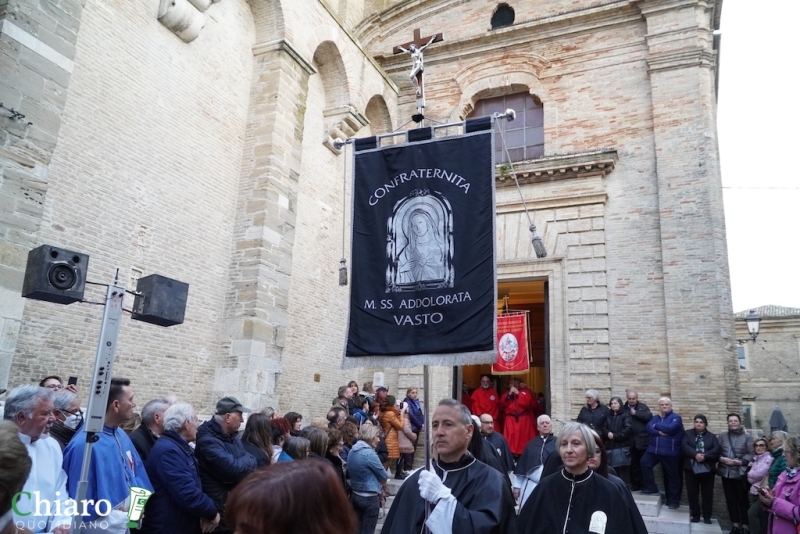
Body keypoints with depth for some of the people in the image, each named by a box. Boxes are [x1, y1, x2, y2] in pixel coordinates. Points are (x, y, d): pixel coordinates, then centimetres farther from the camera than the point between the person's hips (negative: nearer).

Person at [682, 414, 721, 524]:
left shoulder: (711, 436, 11)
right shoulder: (687, 434, 9)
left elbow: (716, 450, -4)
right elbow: (684, 446, -7)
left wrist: (705, 456, -18)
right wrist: (695, 455, -21)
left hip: (707, 469, 1)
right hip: (691, 468, -1)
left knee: (707, 494, 4)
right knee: (692, 493, 3)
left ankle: (707, 517, 15)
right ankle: (695, 515, 13)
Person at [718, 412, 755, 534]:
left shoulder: (747, 437, 0)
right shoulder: (722, 437, 11)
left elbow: (751, 454, -6)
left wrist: (740, 462, -18)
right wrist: (722, 459, -11)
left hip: (741, 473, -4)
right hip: (726, 473, 4)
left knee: (743, 500, 2)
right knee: (730, 500, 9)